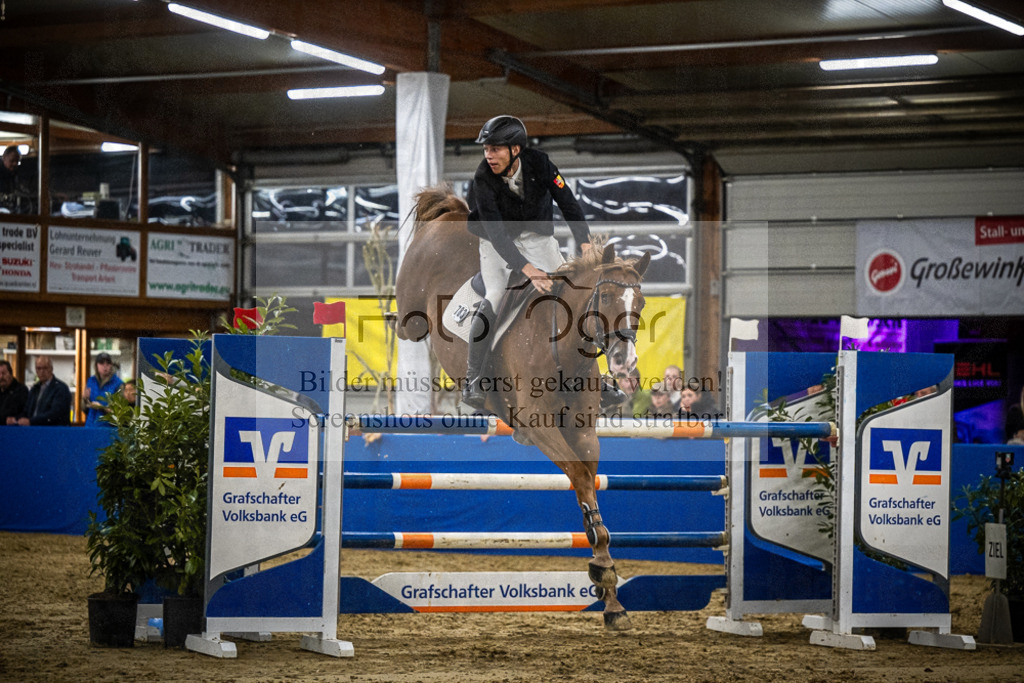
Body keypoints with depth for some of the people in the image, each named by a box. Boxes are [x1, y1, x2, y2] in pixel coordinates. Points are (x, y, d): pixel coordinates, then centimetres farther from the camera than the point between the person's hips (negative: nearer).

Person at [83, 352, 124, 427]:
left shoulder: (118, 383, -6)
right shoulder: (91, 381, 9)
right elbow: (84, 408, 13)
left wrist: (102, 407, -20)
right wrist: (84, 399, -7)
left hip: (108, 426, -4)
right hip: (90, 425, 4)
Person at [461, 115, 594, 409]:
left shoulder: (538, 163, -20)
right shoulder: (483, 180, -26)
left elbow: (567, 201, -14)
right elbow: (496, 233, -33)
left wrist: (584, 242, -26)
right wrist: (526, 269, -45)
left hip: (538, 238, 3)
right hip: (498, 244, -3)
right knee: (495, 298, -24)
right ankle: (473, 380, -17)